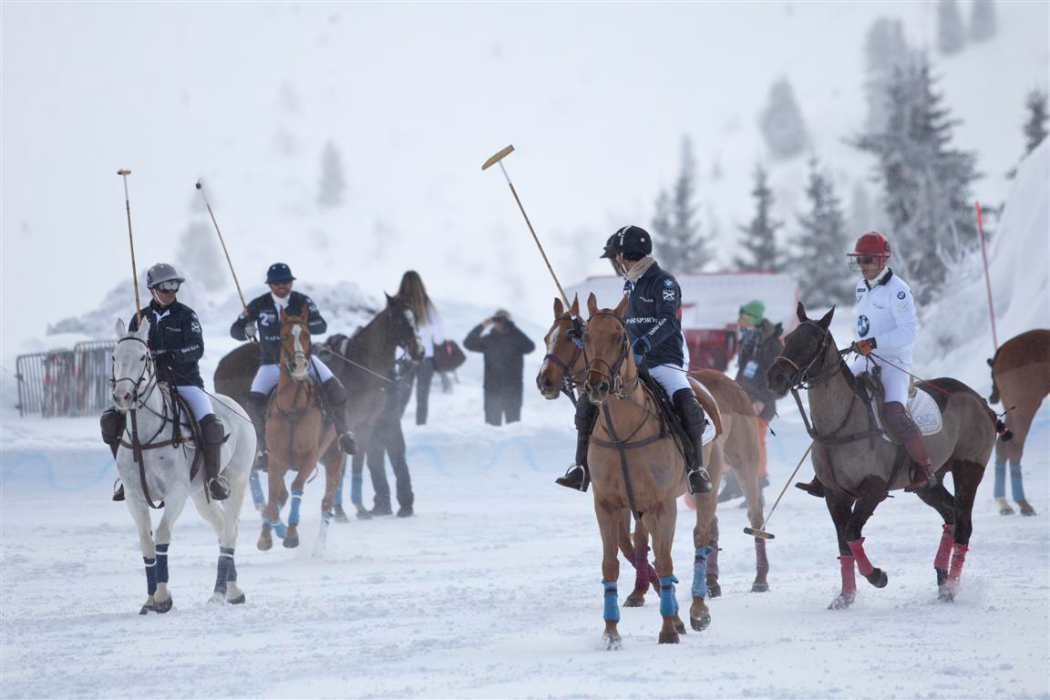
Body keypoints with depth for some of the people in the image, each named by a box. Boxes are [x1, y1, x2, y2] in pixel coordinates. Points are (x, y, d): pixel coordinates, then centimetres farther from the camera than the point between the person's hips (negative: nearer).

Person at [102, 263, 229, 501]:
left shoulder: (186, 315, 0)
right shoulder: (140, 319, 10)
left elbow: (197, 349, -13)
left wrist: (169, 356, -28)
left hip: (185, 382, -3)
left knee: (210, 423, -30)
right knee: (111, 419, -14)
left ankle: (212, 475, -10)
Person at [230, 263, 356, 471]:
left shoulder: (302, 302, -3)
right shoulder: (259, 305, -3)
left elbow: (321, 326, -11)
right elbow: (235, 330, 1)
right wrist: (246, 331, -23)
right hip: (272, 364, 0)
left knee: (335, 389, -19)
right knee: (254, 403, -20)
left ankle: (344, 433, -1)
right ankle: (264, 447, -3)